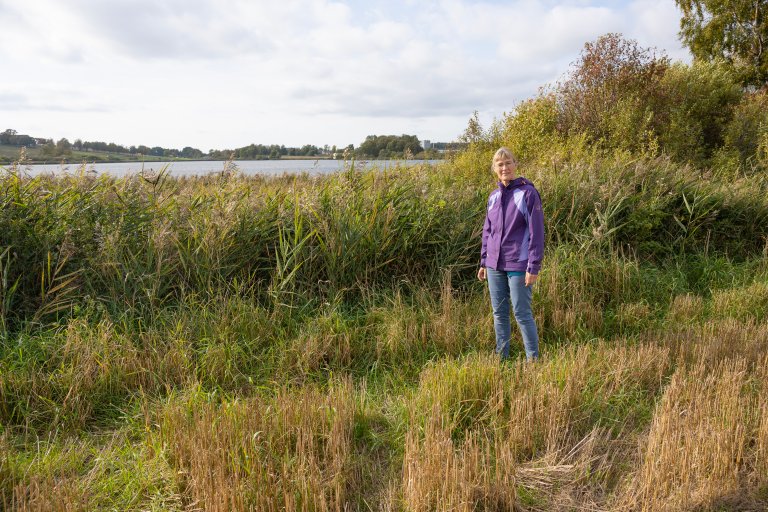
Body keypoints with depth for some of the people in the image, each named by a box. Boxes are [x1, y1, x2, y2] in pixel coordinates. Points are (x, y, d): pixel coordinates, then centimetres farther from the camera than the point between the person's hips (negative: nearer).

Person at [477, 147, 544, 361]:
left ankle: (533, 358, 12)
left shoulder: (528, 193, -8)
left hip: (518, 265, -6)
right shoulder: (493, 196, 10)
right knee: (499, 313, 13)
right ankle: (501, 356, 25)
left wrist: (534, 267, -14)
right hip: (495, 265, 6)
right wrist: (483, 262, 14)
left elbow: (536, 233, -11)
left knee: (522, 313, -1)